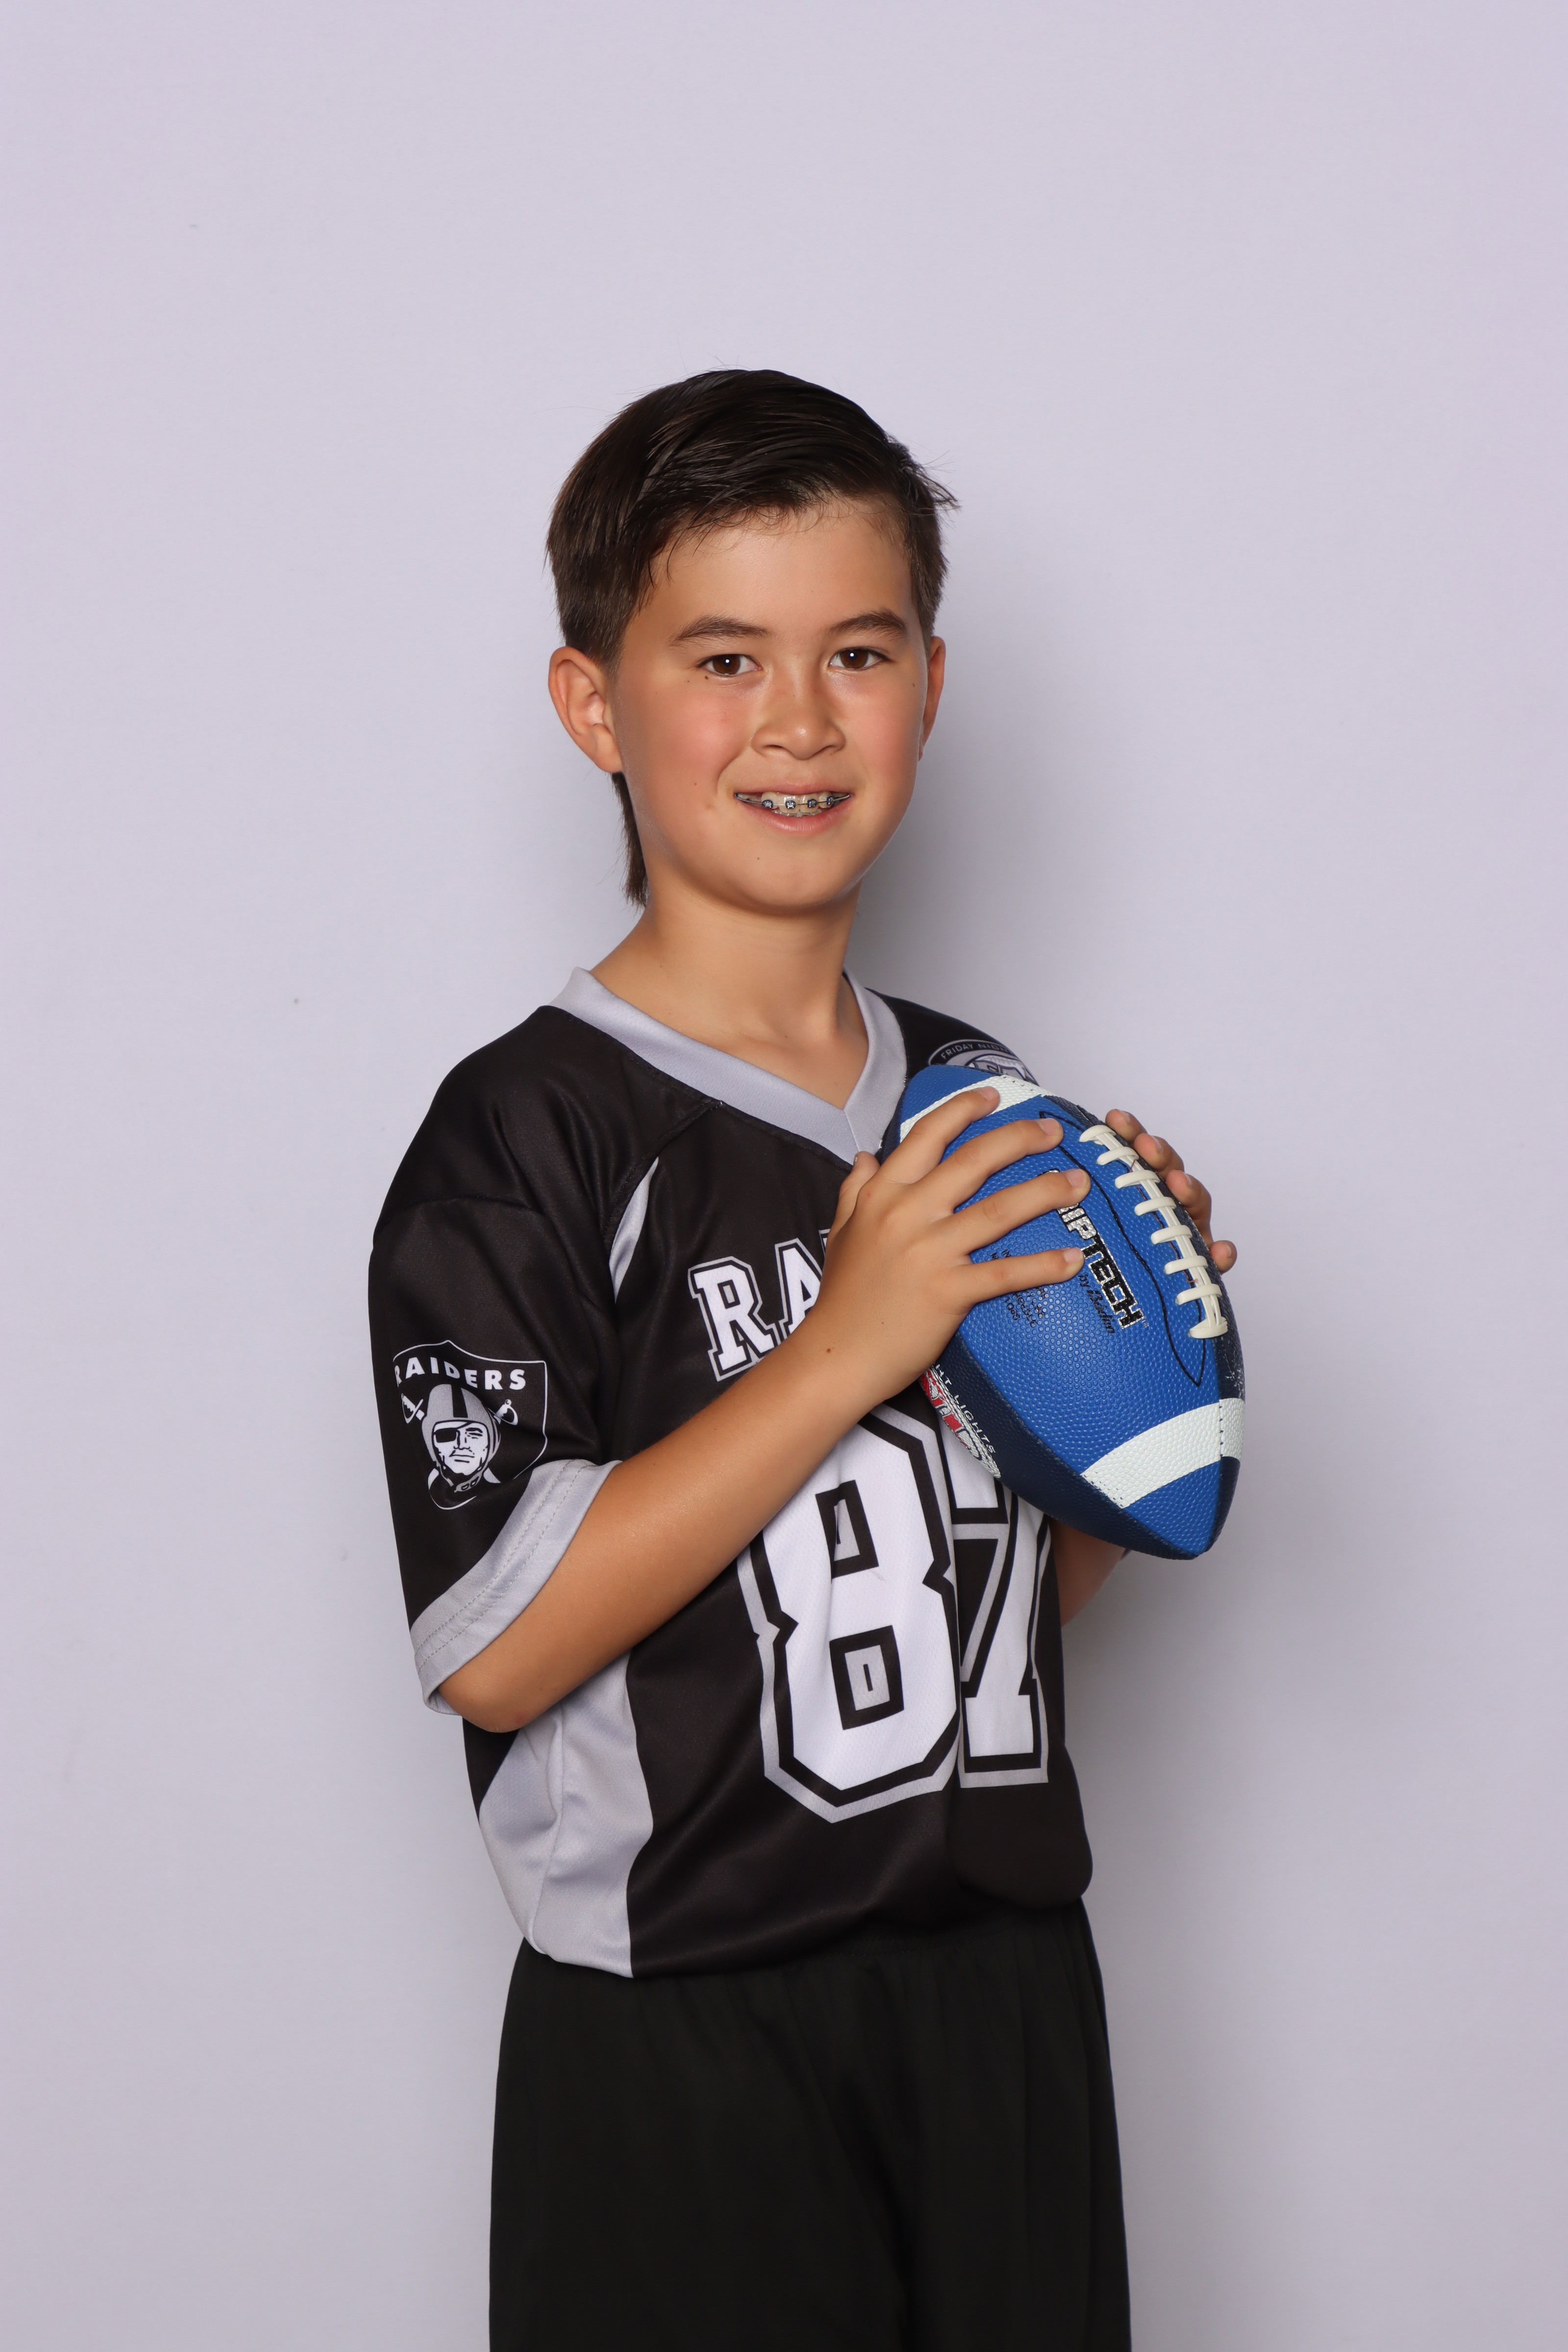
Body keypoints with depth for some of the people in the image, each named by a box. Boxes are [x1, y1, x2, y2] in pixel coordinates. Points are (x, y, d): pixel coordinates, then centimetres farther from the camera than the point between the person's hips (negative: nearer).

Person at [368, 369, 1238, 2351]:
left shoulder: (978, 1109, 8)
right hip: (680, 2031, -6)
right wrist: (846, 1345, -21)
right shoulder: (531, 1136, -12)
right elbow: (494, 1647, -20)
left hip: (1005, 1978, 6)